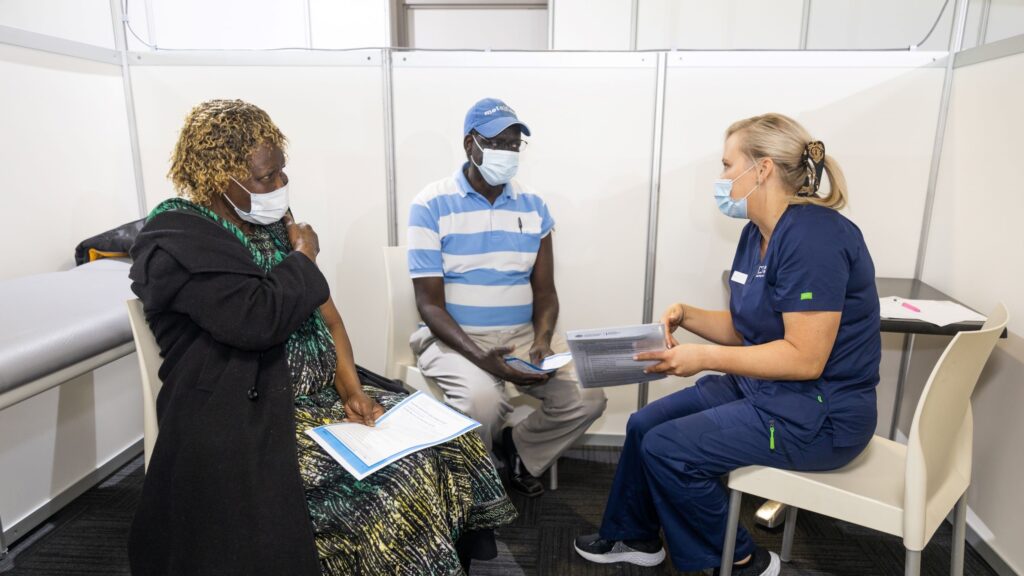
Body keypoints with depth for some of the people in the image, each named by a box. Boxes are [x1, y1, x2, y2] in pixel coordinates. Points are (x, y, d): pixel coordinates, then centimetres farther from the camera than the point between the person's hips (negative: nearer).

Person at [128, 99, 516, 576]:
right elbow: (257, 319, -28)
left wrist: (351, 389, -4)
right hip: (250, 420, -7)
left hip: (321, 395, 8)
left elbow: (322, 312, 9)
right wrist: (303, 258, -10)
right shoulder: (177, 240, -13)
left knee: (450, 445, -5)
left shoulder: (270, 223, 12)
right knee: (397, 483, -23)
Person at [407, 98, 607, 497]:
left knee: (587, 397, -16)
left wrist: (542, 340, -15)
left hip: (523, 335, 4)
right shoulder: (431, 206, -7)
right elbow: (429, 303, -11)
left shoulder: (533, 206, 5)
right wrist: (480, 357, -25)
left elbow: (544, 291, 6)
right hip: (454, 337, -4)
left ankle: (514, 449, 14)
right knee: (482, 400, -33)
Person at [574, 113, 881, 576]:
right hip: (761, 388, 10)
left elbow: (804, 358, -26)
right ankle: (634, 537, 29)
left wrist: (706, 357, -25)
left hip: (819, 414, -10)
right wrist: (685, 314, -4)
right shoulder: (757, 233, 6)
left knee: (666, 449, -12)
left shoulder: (812, 237, -24)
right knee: (644, 425, 8)